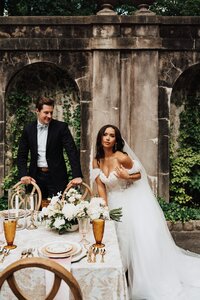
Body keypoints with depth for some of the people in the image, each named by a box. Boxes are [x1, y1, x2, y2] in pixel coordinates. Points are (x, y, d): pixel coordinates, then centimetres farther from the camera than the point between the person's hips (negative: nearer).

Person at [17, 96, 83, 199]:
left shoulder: (61, 127, -5)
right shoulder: (28, 129, 3)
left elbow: (72, 151, -11)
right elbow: (22, 155, 6)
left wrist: (77, 176, -20)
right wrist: (24, 175, -10)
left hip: (57, 176, -2)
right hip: (36, 177, 2)